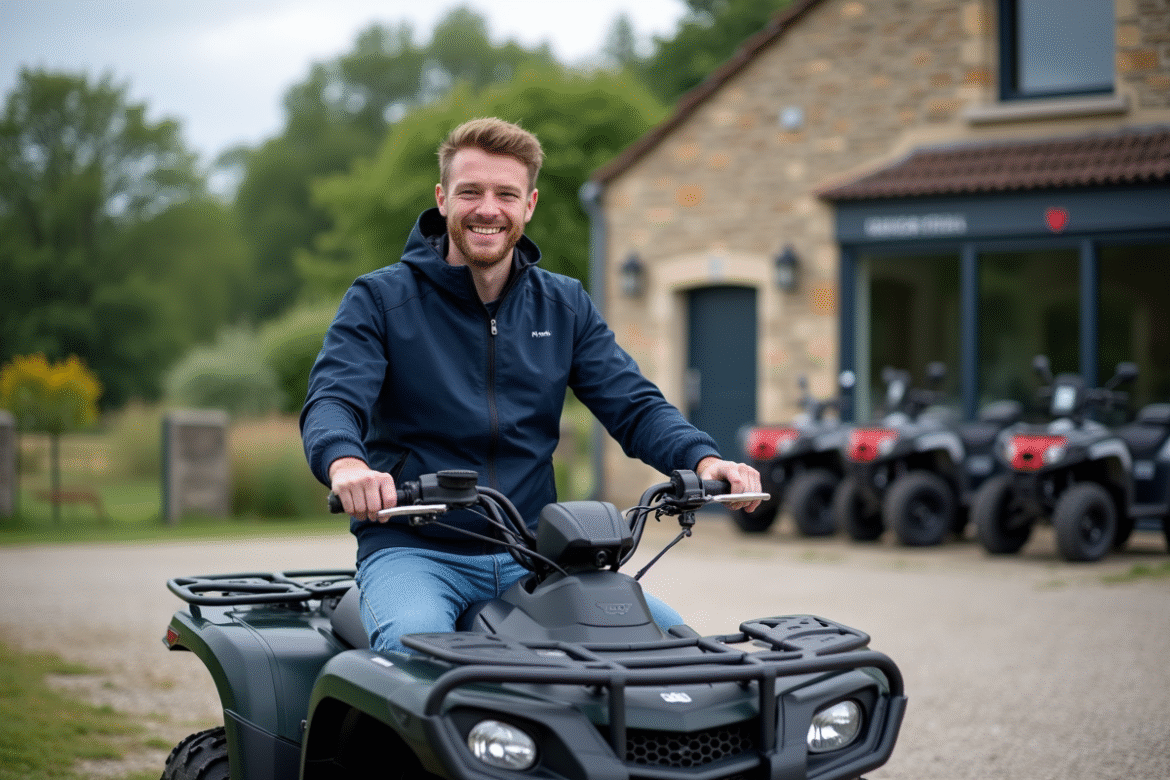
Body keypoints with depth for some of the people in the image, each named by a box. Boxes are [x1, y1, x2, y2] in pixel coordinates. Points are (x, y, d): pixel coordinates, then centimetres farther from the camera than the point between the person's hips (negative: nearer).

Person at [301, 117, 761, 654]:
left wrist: (703, 459, -15)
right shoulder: (380, 299, 1)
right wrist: (346, 463, -38)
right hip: (413, 551, -4)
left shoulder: (565, 306, 14)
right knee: (414, 644, -36)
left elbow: (634, 405, 7)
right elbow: (332, 401, -12)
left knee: (669, 633, -16)